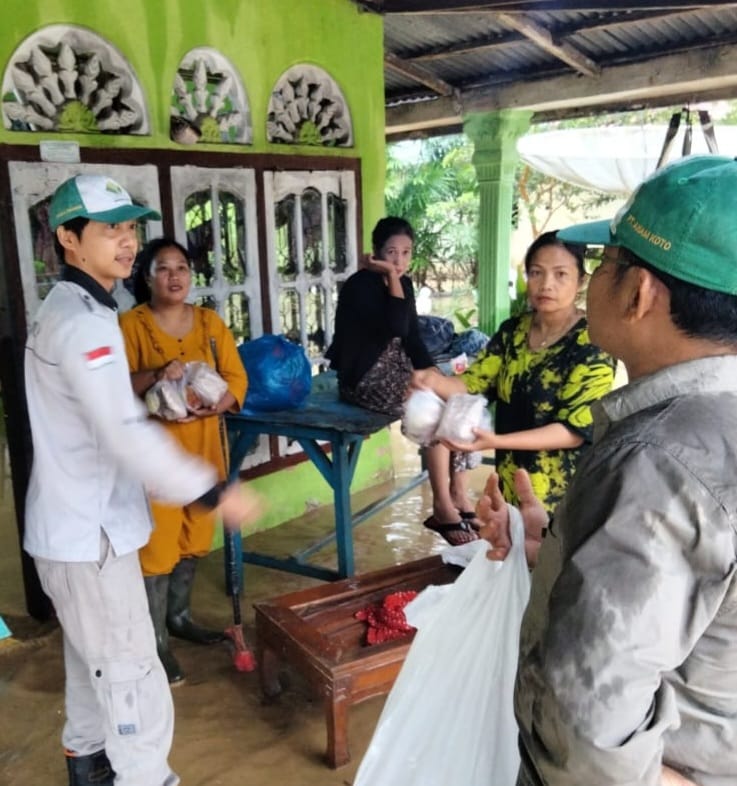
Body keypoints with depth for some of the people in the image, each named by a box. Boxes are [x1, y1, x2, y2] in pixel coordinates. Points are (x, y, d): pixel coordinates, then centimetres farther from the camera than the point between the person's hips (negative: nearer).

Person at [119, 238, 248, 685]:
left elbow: (237, 379, 3)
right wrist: (156, 375, -28)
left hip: (203, 446, 5)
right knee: (157, 545, -2)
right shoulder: (131, 325, -6)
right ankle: (156, 641, 12)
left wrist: (210, 406, -15)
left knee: (194, 539, 15)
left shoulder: (210, 322, 7)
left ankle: (180, 616, 35)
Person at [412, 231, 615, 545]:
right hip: (509, 482, 5)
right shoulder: (513, 330, 1)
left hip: (560, 495, -5)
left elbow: (575, 430, -21)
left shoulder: (592, 344, -16)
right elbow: (474, 384, -2)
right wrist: (436, 382, -25)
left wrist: (496, 442, -32)